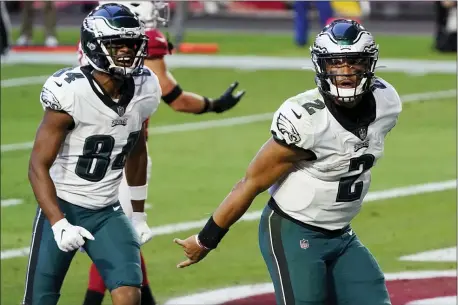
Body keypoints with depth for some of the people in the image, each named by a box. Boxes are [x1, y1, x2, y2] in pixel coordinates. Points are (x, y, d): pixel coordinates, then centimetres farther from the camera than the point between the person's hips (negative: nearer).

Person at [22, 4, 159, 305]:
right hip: (61, 208, -4)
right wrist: (59, 225, -28)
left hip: (107, 212, 4)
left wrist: (139, 214, 20)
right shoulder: (71, 92, -21)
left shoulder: (145, 89, -3)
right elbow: (38, 166, -18)